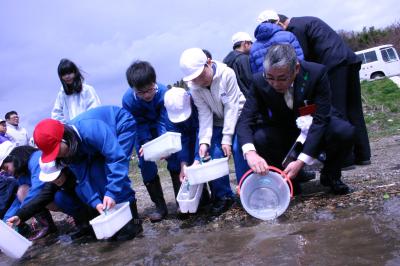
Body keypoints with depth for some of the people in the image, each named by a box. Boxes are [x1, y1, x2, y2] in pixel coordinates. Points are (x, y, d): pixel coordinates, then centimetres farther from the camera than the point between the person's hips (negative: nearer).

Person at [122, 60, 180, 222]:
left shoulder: (164, 92, -33)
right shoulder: (128, 100, -30)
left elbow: (165, 122, -29)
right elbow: (139, 125, -21)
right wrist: (146, 144, -34)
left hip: (161, 128, 0)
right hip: (143, 131, 1)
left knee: (173, 157, -9)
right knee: (146, 164, -5)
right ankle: (160, 206, 6)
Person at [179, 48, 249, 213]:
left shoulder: (227, 74, -24)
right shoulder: (193, 87, -14)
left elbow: (231, 108, -23)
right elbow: (204, 114, -16)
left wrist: (227, 138, -24)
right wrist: (204, 141, -29)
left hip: (237, 117, -3)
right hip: (217, 123, 3)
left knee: (237, 148, -23)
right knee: (214, 153, -13)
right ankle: (223, 195, 3)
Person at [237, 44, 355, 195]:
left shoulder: (317, 73, -25)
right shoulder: (260, 82, -20)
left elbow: (320, 120, -28)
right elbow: (245, 120, -25)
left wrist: (301, 161, -37)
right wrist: (250, 152, -47)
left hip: (317, 130, -1)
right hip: (284, 135, 1)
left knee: (345, 131, -31)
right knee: (258, 139, -27)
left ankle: (330, 175, 0)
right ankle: (289, 179, -2)